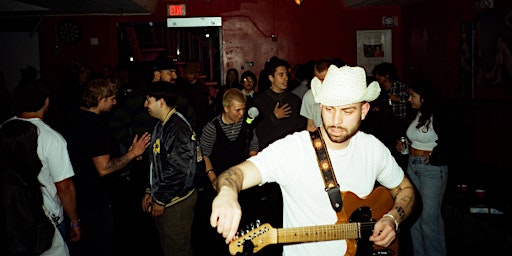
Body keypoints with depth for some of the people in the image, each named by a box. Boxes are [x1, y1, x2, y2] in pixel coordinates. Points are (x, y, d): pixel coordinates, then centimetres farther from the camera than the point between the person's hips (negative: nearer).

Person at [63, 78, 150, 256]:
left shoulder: (73, 117, 5)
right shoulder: (96, 126, -25)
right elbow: (104, 168, -28)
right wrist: (132, 153, -19)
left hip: (76, 194, 9)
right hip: (95, 201, -9)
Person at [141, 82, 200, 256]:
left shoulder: (177, 128, -20)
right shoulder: (161, 125, 12)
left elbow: (178, 170, -24)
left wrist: (161, 200, -17)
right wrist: (150, 192, 15)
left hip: (176, 202, -10)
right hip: (162, 198, 10)